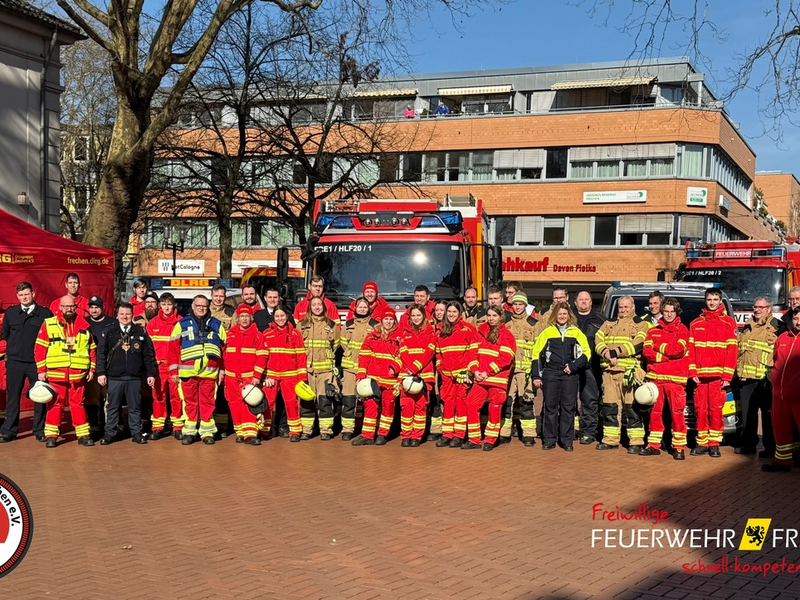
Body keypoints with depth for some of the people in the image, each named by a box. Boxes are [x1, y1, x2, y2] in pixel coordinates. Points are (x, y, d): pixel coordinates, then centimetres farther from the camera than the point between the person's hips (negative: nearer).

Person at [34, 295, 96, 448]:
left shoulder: (84, 326, 10)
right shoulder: (48, 324, 3)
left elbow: (92, 349, 14)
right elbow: (39, 349, 2)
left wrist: (92, 369, 9)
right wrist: (41, 370, -3)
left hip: (78, 375, 2)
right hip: (55, 375, -1)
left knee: (78, 404, 7)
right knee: (55, 404, 3)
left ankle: (83, 434, 12)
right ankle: (51, 435, 10)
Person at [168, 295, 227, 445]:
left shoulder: (216, 325, 14)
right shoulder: (182, 324, 9)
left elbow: (224, 348, 12)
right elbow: (173, 349, 6)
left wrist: (222, 371, 6)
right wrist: (174, 371, 0)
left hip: (210, 373, 1)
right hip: (187, 372, -1)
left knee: (208, 403, 2)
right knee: (189, 402, 3)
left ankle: (207, 432, 9)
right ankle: (189, 432, 10)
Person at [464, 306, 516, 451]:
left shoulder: (506, 335, -2)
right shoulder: (480, 332, 13)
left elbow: (505, 357, -11)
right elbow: (473, 351, 9)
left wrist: (488, 372, -14)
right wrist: (475, 370, -7)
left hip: (497, 379, -4)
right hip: (479, 378, 5)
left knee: (494, 409, 1)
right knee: (471, 405, 0)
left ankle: (490, 440, 13)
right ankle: (474, 440, 8)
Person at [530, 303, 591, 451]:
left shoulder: (576, 332, 7)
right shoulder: (547, 332, 6)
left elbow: (586, 353, 5)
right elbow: (536, 352, 5)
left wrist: (573, 366, -9)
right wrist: (536, 375, 0)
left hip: (570, 374, 0)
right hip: (550, 373, 0)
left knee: (568, 407, 1)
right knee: (550, 407, 3)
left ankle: (567, 440, 8)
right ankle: (549, 440, 10)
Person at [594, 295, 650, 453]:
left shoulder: (640, 324, 6)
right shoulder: (609, 324, 21)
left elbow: (638, 345, -10)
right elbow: (598, 340, 10)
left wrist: (616, 352, -14)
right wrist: (606, 353, -10)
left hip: (629, 370, -5)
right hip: (609, 370, 5)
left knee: (632, 407, -5)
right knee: (609, 407, 8)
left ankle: (636, 442, 0)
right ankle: (610, 440, 16)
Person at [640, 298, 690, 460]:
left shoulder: (682, 329, 5)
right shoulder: (653, 331, 14)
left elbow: (678, 349, -12)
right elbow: (646, 351, 2)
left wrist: (659, 347, -2)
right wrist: (665, 357, -10)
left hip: (675, 378, -4)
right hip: (655, 376, 4)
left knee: (677, 413, -5)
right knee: (655, 411, 7)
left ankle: (679, 448, -2)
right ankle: (654, 445, 15)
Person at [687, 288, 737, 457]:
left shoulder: (729, 323, 5)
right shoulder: (696, 324, 14)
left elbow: (732, 350, -1)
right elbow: (691, 350, 10)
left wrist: (727, 376, -7)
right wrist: (693, 372, -1)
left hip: (718, 375, -3)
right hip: (700, 375, 3)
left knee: (716, 410, -3)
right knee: (700, 409, 3)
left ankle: (714, 444, 5)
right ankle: (702, 444, 10)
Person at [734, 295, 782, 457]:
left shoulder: (776, 327, 1)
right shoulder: (747, 328, 19)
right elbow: (738, 350, 27)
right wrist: (737, 372, 21)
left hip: (765, 379, -6)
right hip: (746, 378, 6)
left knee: (768, 414, -2)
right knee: (747, 413, 10)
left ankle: (770, 448, 3)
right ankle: (748, 444, 19)